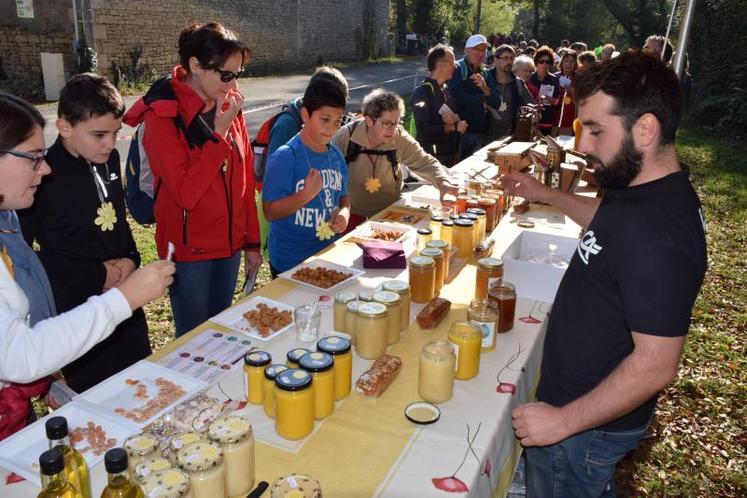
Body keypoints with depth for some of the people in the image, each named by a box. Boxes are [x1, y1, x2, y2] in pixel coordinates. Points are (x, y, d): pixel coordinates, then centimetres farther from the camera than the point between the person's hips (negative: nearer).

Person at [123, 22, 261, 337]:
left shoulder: (229, 105, 1)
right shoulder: (162, 114, -15)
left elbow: (244, 179, 6)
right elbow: (185, 193, -23)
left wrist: (251, 241, 8)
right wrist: (219, 134, -23)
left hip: (229, 243, 5)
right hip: (189, 249, -5)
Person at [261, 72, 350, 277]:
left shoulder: (336, 156, 1)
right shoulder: (285, 157, -18)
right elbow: (270, 211, -18)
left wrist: (344, 213, -9)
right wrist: (307, 194, -30)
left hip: (328, 254, 6)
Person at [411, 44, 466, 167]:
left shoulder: (445, 89, 11)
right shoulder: (422, 92, -16)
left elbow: (457, 112, 16)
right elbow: (424, 129, -24)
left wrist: (456, 117, -9)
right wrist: (454, 127, -15)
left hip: (452, 153, 8)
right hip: (432, 157, -8)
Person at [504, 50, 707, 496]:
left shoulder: (657, 234, -34)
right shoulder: (649, 188, -3)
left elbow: (656, 365, -31)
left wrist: (564, 421, -23)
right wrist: (546, 194, 15)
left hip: (588, 427, -8)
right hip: (580, 396, 8)